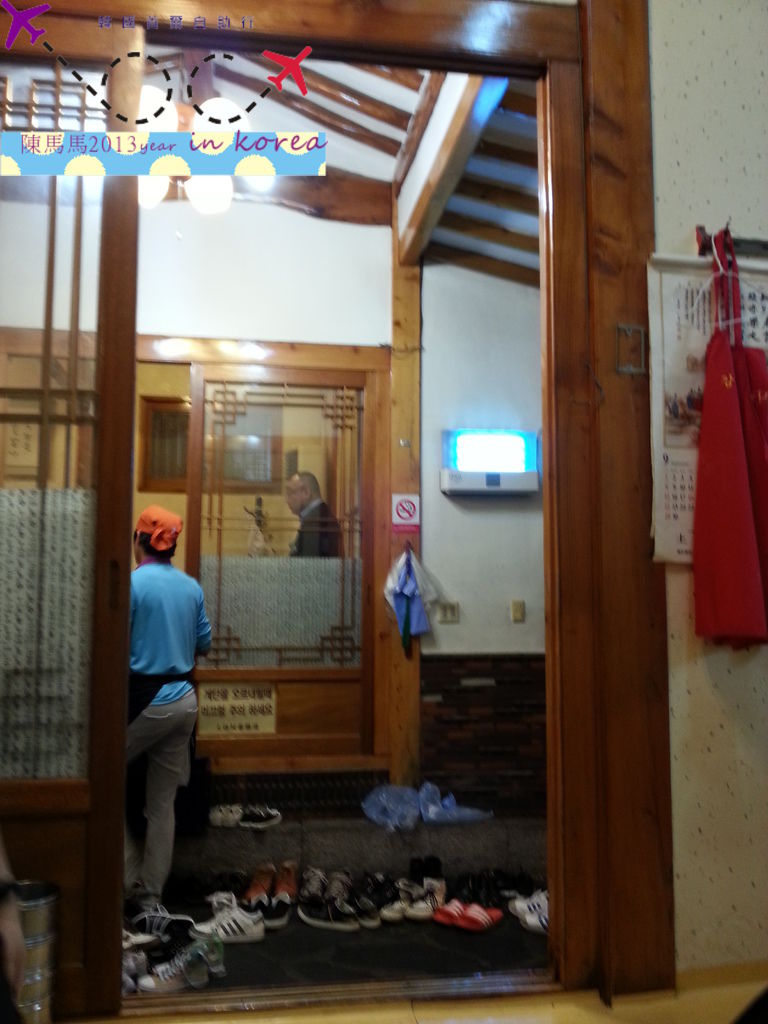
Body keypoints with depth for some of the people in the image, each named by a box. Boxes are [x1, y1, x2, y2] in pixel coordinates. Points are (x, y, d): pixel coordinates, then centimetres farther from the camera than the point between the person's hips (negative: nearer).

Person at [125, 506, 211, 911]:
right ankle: (151, 895, 21)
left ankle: (132, 878, 13)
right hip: (184, 700, 6)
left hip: (145, 701, -6)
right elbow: (204, 643, 12)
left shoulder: (132, 583, -13)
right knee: (163, 803, 12)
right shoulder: (192, 586, 5)